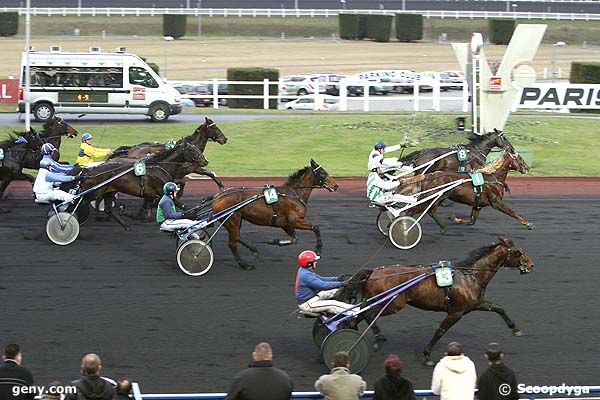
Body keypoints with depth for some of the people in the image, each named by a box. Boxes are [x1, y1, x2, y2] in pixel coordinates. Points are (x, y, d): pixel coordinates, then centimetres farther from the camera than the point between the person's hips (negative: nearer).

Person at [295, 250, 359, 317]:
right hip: (307, 304, -11)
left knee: (335, 292, 11)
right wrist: (340, 283, -27)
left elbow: (319, 279, 13)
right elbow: (323, 285, -30)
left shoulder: (303, 270, 6)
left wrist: (336, 278, 6)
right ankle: (357, 312, -27)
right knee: (332, 304, -21)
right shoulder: (306, 275, -26)